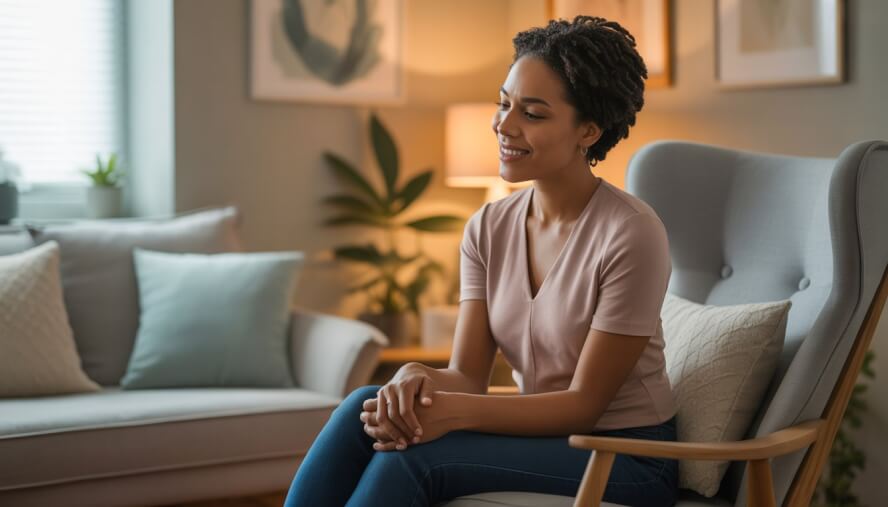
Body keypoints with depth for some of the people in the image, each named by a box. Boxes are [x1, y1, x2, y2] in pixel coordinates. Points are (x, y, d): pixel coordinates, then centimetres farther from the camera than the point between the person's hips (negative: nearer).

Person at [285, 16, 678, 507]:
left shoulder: (630, 234, -18)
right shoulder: (488, 228, 3)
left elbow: (585, 403, -16)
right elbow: (467, 375, -3)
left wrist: (456, 412, -30)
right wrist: (419, 379, -27)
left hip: (627, 458, -6)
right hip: (540, 437, 6)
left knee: (414, 454, -27)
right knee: (367, 407, -20)